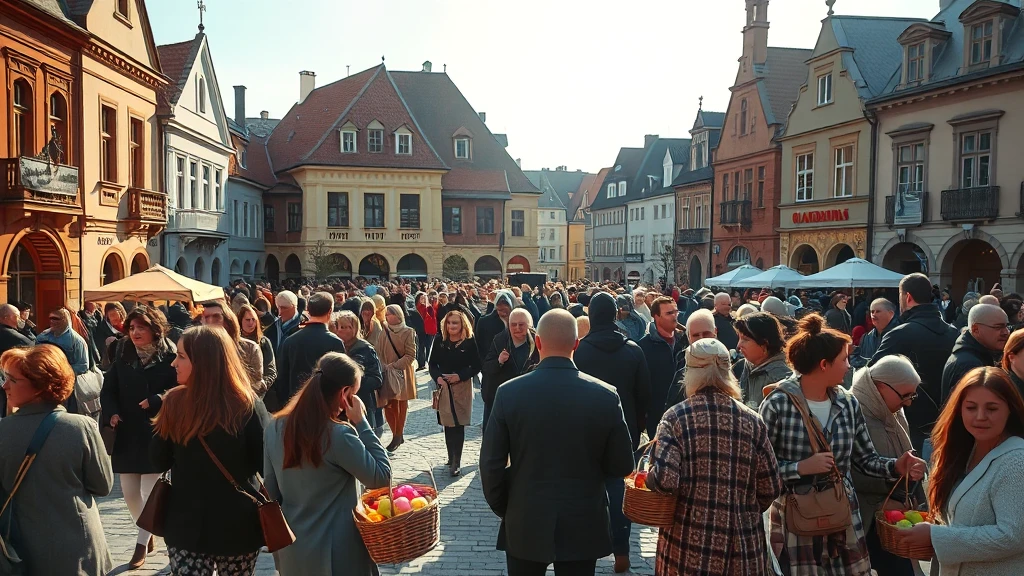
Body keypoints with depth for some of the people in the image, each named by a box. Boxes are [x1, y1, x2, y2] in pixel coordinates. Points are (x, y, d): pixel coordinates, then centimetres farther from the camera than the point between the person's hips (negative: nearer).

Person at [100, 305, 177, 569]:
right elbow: (108, 389, 6)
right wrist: (111, 413, -10)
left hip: (157, 433, -4)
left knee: (150, 491, 1)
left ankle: (142, 544, 15)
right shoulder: (121, 354, 4)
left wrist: (156, 401, -25)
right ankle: (148, 535, 33)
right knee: (129, 492, 11)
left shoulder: (170, 355, -8)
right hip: (127, 433, 5)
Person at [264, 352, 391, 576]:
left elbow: (271, 491, 5)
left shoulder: (275, 428, -4)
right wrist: (361, 423, -14)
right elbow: (381, 476, -14)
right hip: (335, 550, -6)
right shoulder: (338, 435, -24)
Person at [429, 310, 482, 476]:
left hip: (462, 388, -3)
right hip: (443, 387, 3)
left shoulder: (469, 342, -7)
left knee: (458, 425, -3)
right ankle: (452, 458, 22)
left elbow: (476, 367, -4)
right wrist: (437, 377, -11)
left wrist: (460, 376, -16)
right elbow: (433, 364, 6)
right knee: (448, 424, 8)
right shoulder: (440, 341, 1)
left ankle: (456, 462, 1)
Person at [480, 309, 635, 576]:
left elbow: (491, 464, -8)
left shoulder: (509, 393, -13)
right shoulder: (606, 396, -12)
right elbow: (622, 466, -5)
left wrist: (501, 508, 8)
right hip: (584, 526, 0)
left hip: (524, 524, 0)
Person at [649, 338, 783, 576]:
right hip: (744, 547, 2)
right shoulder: (751, 420, -3)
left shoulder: (676, 417, -9)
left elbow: (665, 480, -19)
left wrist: (649, 478, 2)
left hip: (689, 541, -2)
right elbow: (771, 488, 1)